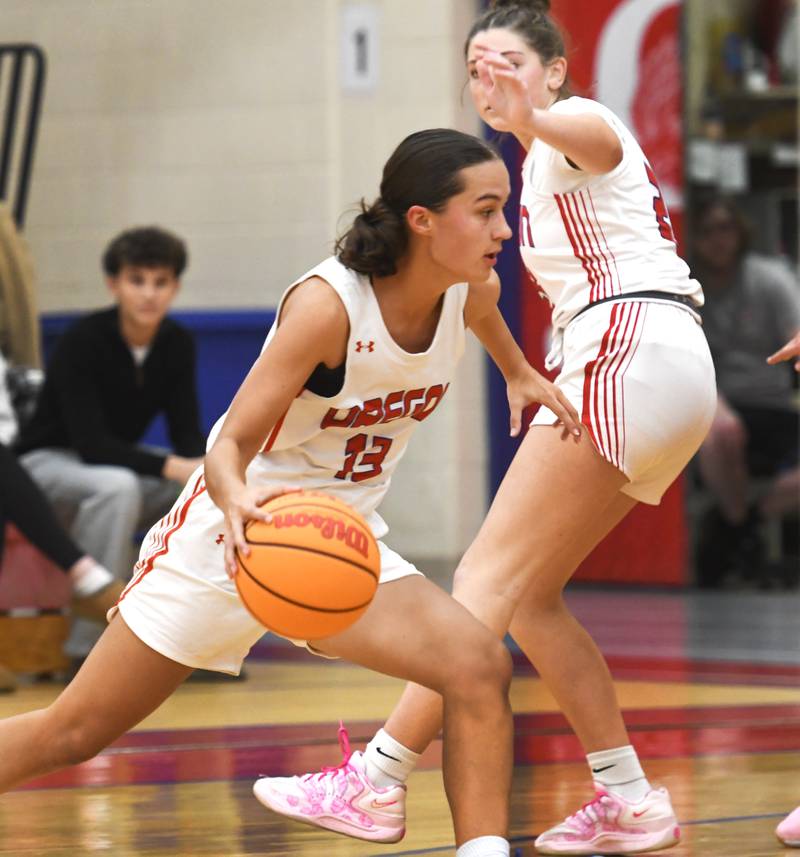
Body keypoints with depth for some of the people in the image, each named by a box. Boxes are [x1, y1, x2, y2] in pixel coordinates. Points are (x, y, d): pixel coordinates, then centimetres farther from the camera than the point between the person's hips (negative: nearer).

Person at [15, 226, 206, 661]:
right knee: (116, 486, -38)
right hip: (45, 462, -6)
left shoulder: (177, 344, -5)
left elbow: (187, 433, -4)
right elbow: (90, 443, -30)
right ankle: (91, 649, -32)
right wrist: (170, 467, -40)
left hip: (118, 461, 6)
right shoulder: (82, 342, -24)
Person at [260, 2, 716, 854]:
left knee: (491, 578, -14)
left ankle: (380, 778, -18)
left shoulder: (578, 126, -5)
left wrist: (531, 118, -54)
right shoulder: (538, 167, 24)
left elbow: (593, 136, -32)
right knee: (527, 594, 8)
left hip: (628, 357, -10)